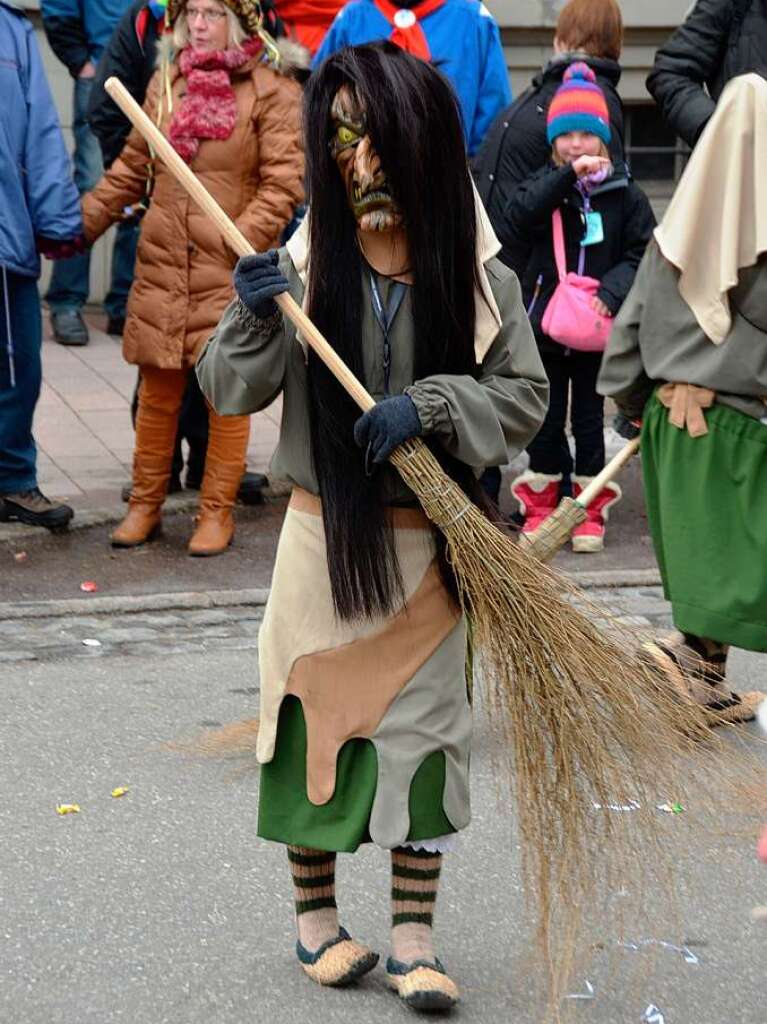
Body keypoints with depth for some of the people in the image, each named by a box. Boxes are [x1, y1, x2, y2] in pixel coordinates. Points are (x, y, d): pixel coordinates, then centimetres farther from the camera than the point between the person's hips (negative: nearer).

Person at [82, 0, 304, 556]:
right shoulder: (167, 81, 11)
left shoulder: (274, 91, -4)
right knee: (158, 388, 10)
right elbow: (133, 165, 17)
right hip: (162, 263, 4)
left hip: (231, 270, -4)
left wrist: (242, 239, -19)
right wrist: (84, 219, 11)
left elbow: (284, 182, -9)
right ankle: (145, 504, 21)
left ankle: (218, 511, 14)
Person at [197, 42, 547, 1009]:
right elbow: (227, 392, -4)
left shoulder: (476, 273, -7)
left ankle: (412, 940, 19)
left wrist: (428, 404, -20)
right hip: (324, 532, 0)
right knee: (312, 719, 10)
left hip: (428, 541, 0)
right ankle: (316, 919, 28)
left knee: (421, 730, 6)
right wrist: (253, 320, -23)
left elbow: (523, 396, -5)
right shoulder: (303, 261, -6)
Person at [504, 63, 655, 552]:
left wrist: (612, 290, -20)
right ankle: (540, 505, 21)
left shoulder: (624, 192, -1)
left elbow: (643, 253, -3)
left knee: (589, 418, 9)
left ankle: (590, 509, 18)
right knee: (546, 419, 9)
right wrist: (568, 175, -26)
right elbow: (517, 218, -20)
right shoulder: (543, 184, 0)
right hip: (544, 323, 1)